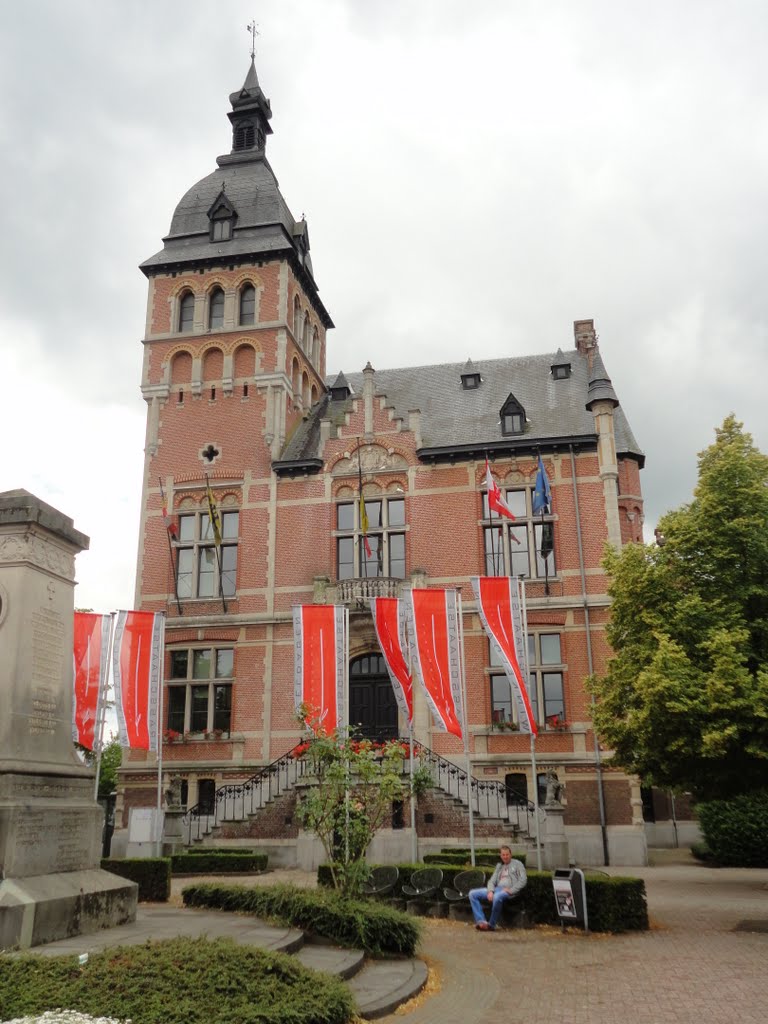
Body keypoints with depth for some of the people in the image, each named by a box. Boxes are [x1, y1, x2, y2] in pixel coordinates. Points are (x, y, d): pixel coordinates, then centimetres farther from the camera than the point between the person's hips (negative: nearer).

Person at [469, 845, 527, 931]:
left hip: (509, 891, -7)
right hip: (497, 888, 7)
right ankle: (481, 921, -19)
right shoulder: (499, 866, 26)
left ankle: (491, 925, -25)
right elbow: (492, 880, 18)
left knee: (497, 896, -42)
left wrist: (511, 890, -13)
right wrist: (490, 891, -5)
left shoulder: (517, 864, 10)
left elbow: (523, 880, -2)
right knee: (473, 893, -8)